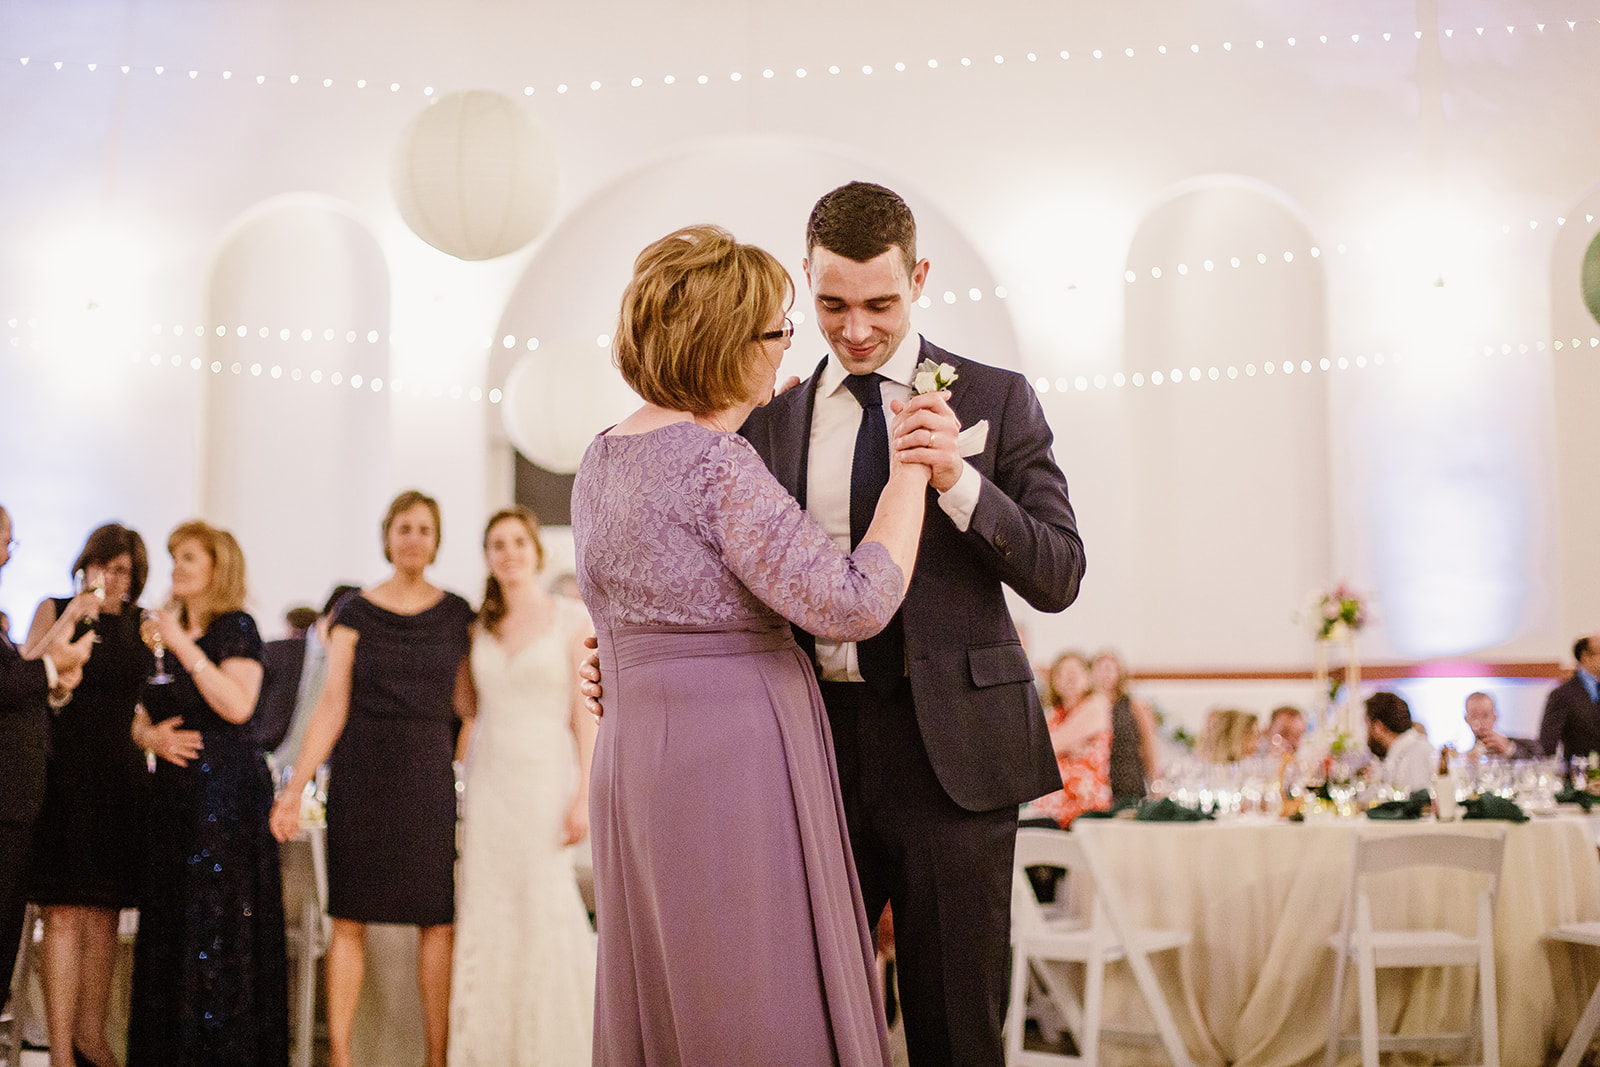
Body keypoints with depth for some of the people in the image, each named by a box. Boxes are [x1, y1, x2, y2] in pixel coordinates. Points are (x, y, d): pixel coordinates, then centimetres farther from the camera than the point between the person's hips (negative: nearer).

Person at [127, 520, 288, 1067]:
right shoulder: (167, 632, 17)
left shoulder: (236, 628, -5)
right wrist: (152, 735, -2)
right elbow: (141, 717, 21)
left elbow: (238, 705, -19)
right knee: (169, 920, 7)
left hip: (227, 790, -7)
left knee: (220, 916, -8)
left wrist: (185, 648, -18)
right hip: (174, 790, 7)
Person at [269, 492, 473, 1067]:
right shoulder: (355, 613, 4)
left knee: (438, 920, -2)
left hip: (427, 774, 1)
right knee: (350, 917, -1)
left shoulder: (456, 614, 10)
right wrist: (294, 788, -7)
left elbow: (467, 703, 8)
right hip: (361, 774, -1)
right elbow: (332, 707, 0)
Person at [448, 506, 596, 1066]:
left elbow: (587, 711, -5)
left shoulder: (572, 618, -1)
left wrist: (584, 794, -11)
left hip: (545, 779, -4)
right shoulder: (482, 627, 12)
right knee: (486, 917, 3)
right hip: (488, 782, 4)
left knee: (546, 911, -5)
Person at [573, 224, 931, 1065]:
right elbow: (851, 606, -21)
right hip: (734, 765, -9)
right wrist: (908, 479, -8)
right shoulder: (716, 464, -18)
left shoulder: (603, 458, 10)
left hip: (636, 755, 9)